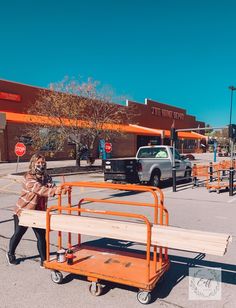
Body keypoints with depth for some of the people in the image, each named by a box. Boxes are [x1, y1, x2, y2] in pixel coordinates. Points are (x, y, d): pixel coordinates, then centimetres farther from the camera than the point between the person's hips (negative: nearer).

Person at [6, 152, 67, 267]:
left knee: (41, 236, 2)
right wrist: (54, 191, -54)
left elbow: (51, 187, -19)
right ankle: (10, 254, 41)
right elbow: (39, 189, -39)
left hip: (38, 212, 4)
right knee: (18, 234, 15)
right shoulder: (28, 177, -22)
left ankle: (44, 260, 13)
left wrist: (60, 189, -43)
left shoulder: (46, 177, -2)